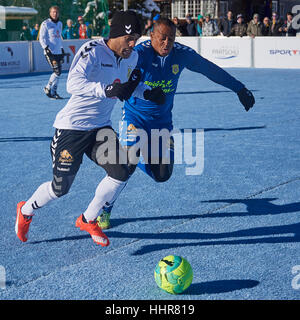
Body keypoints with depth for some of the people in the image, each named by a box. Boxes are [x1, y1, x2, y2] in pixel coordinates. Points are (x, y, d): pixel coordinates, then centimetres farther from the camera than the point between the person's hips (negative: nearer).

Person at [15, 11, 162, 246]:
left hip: (101, 128, 7)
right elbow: (73, 84, -33)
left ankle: (88, 220, 17)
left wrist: (146, 92, 0)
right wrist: (109, 90, -44)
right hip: (71, 128, -7)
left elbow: (130, 85, 21)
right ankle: (26, 210, 32)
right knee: (61, 187, 0)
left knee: (121, 173, -7)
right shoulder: (93, 50, -20)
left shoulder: (132, 57, 3)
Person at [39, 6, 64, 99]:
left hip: (58, 52, 7)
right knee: (57, 71, -15)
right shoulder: (45, 24, -3)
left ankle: (53, 92, 13)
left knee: (58, 72, 4)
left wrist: (62, 49, 27)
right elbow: (41, 38, -6)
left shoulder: (60, 24, 18)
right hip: (50, 52, -7)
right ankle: (48, 88, 0)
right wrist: (46, 48, -17)